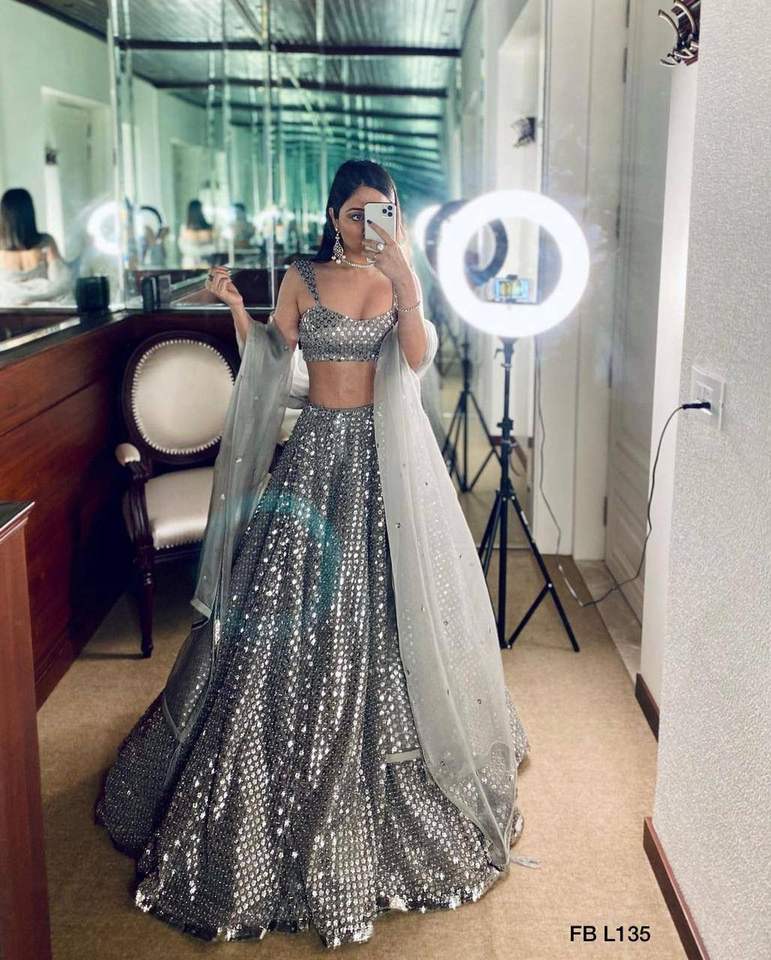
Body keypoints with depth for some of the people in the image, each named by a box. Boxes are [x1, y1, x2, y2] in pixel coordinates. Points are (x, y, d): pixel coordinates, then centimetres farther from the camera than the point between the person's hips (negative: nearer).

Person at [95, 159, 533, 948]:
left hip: (387, 456, 1)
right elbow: (269, 363, 0)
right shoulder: (303, 278, 3)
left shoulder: (401, 281, 5)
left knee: (383, 601, 8)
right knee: (294, 598, 1)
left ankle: (389, 756, 28)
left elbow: (419, 357, -12)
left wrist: (405, 280, -21)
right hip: (319, 448, -1)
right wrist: (236, 309, -13)